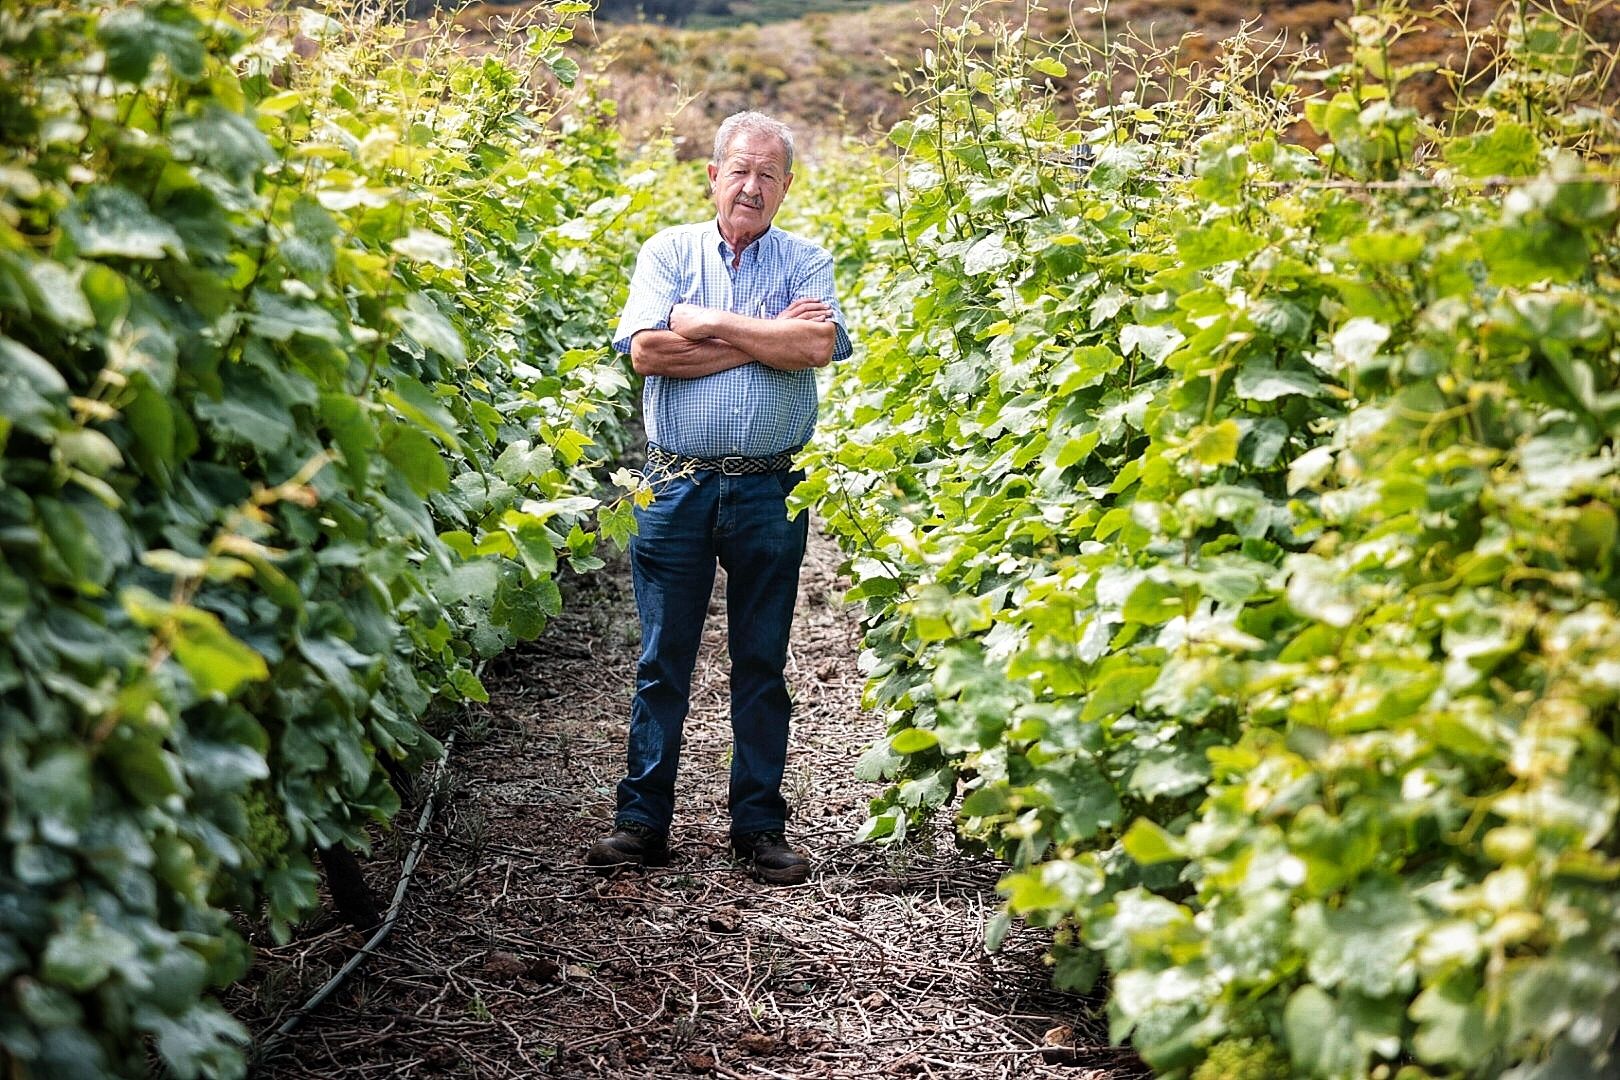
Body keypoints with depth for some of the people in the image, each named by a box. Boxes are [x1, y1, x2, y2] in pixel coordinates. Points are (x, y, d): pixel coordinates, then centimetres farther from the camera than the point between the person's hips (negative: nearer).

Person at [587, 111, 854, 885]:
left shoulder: (805, 262, 7)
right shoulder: (668, 252, 6)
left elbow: (819, 346, -13)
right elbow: (646, 350, -10)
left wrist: (707, 323, -10)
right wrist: (769, 337, -10)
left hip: (770, 493, 1)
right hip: (678, 486, 0)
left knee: (762, 665, 8)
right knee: (661, 663, 4)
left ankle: (760, 826, 17)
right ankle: (642, 822, 14)